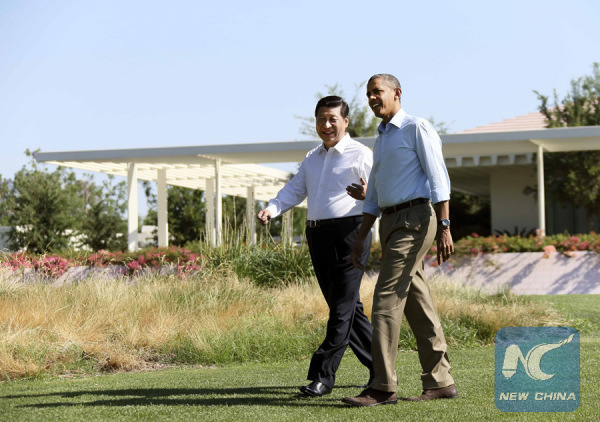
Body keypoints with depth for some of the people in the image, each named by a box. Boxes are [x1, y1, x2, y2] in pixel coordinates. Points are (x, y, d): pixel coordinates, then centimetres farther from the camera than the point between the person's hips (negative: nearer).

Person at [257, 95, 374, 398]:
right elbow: (294, 191, 15)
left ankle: (323, 375, -9)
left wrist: (366, 195, -28)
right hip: (317, 235, 8)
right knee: (345, 307, 11)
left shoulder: (361, 155, 0)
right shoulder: (312, 158, 22)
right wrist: (271, 210, -3)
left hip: (349, 231, -8)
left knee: (343, 307, -9)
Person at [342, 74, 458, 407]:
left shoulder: (417, 128, -5)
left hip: (414, 220, -9)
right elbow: (374, 196, 24)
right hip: (391, 223, 9)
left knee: (387, 298, -14)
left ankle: (383, 387, -14)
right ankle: (439, 382, 13)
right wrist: (360, 238, 19)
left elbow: (438, 179, -12)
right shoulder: (381, 139, 20)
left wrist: (444, 227, -20)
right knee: (417, 304, 8)